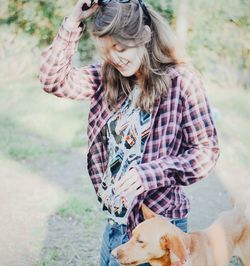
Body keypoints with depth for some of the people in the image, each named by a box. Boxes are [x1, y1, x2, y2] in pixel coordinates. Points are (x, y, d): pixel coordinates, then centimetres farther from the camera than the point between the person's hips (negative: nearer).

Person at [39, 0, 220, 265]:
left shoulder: (181, 81, -15)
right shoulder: (108, 77, 1)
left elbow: (206, 151, -12)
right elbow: (54, 79, -2)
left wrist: (149, 173, -25)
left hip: (158, 222, -5)